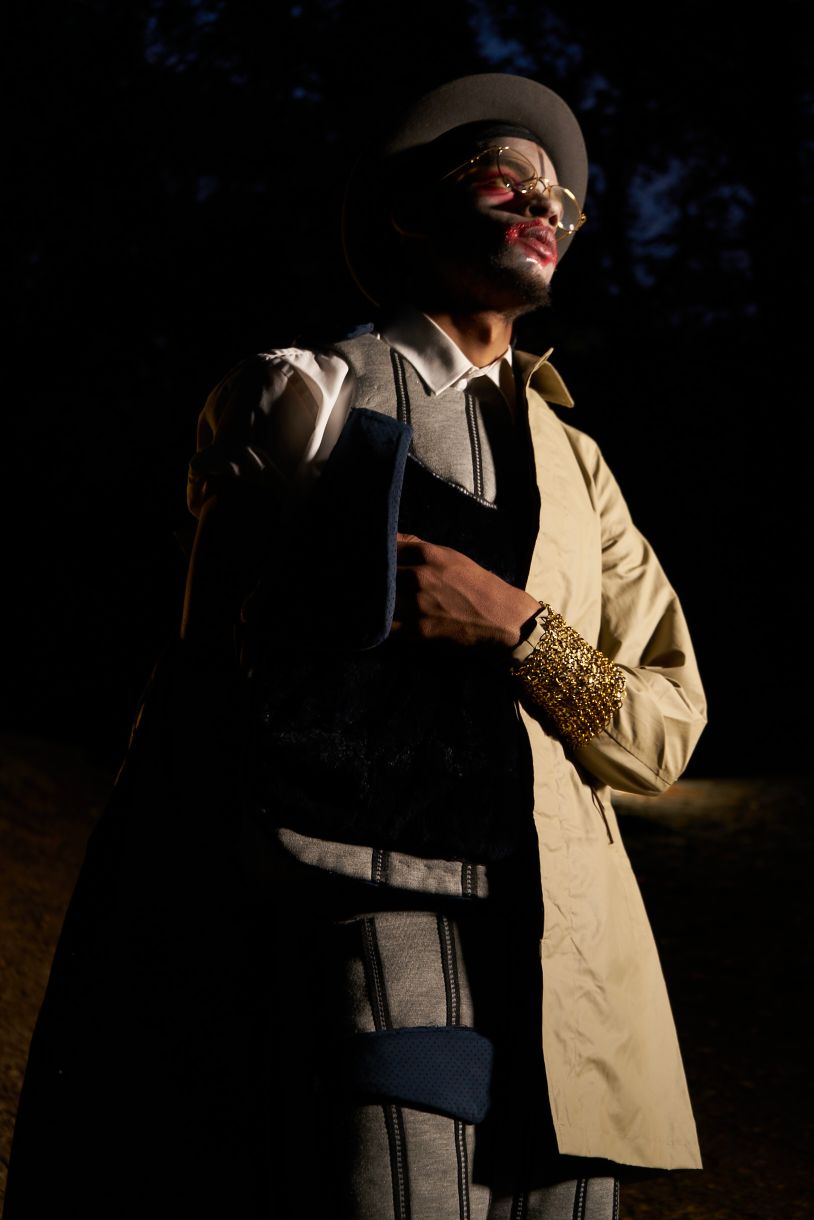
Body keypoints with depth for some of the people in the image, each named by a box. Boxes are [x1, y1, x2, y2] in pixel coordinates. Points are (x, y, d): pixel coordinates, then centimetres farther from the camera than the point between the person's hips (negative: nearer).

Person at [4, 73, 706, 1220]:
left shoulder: (576, 464, 23)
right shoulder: (303, 396, 10)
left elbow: (666, 728, 15)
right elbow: (207, 689, 10)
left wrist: (514, 627, -4)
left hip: (569, 965, 5)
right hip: (369, 927, -5)